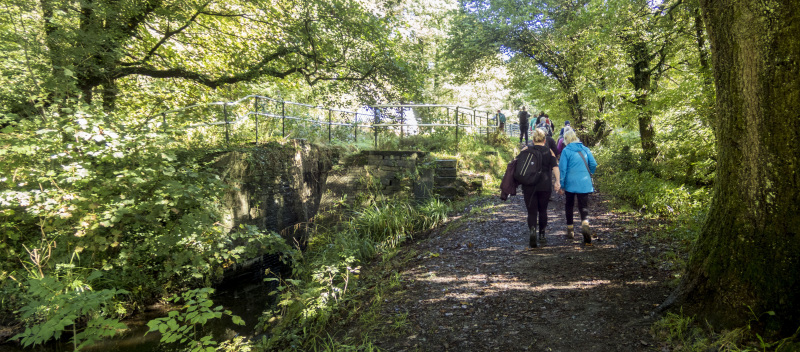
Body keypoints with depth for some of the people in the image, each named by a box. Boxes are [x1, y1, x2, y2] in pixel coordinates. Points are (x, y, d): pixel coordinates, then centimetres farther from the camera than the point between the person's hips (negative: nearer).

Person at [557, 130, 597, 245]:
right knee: (584, 206, 1)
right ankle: (585, 223, -29)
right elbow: (593, 164, 5)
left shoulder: (566, 150, -6)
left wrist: (561, 185, -2)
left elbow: (562, 169, -8)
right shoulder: (585, 149, 5)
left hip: (570, 183, -2)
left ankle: (570, 230, 22)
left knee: (569, 205, 15)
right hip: (584, 184, 2)